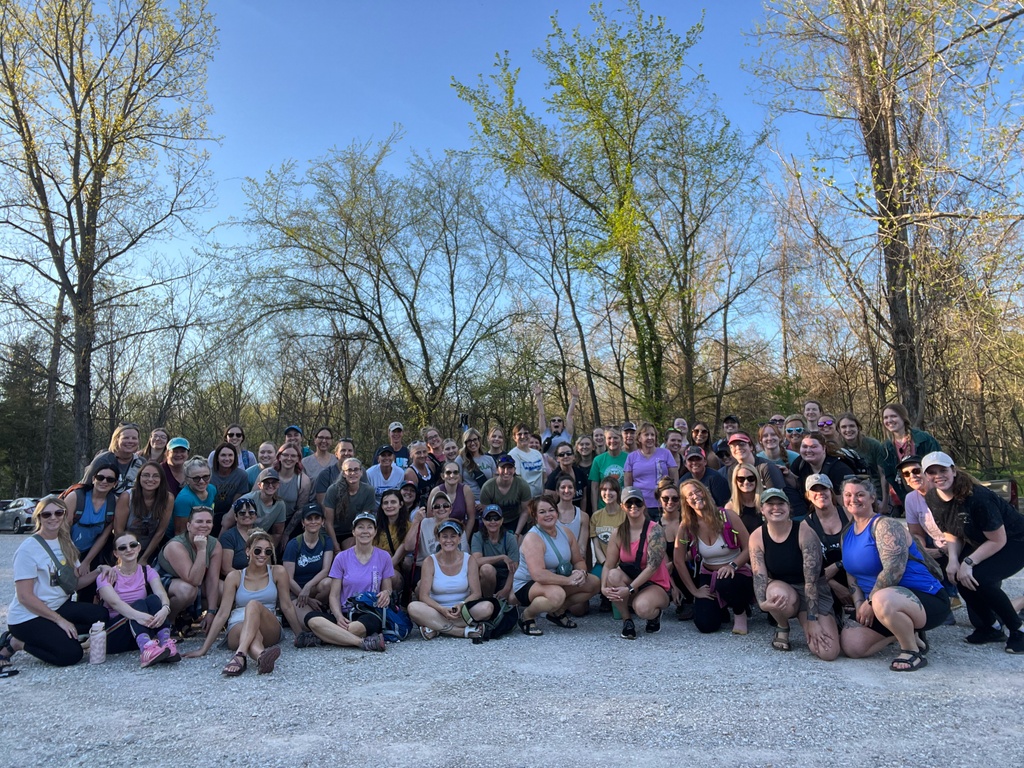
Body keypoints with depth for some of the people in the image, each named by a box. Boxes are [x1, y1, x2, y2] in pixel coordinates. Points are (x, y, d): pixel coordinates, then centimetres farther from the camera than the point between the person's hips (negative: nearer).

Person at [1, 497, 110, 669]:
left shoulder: (66, 544, 6)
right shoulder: (28, 549, -16)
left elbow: (74, 583, 5)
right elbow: (24, 597, -18)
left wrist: (99, 571, -13)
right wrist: (60, 620, -18)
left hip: (59, 607, 7)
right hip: (27, 618, -6)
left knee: (100, 615, -17)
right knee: (71, 654, -20)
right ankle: (16, 643, 1)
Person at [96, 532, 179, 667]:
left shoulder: (147, 571, 5)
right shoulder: (106, 576, -3)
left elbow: (161, 594, -15)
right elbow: (115, 602, -24)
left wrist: (165, 609, -40)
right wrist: (137, 615, -45)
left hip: (146, 630, 3)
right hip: (113, 633, -3)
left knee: (153, 600, -25)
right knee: (138, 604, -30)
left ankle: (166, 643, -45)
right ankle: (146, 647, -56)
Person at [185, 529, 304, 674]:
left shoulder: (278, 572, 5)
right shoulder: (235, 577, 6)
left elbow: (287, 607, 6)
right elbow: (222, 614, 2)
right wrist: (204, 649, -4)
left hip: (270, 631, 0)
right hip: (238, 629, 1)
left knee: (253, 605, -33)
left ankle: (239, 656, -56)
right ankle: (261, 656, -72)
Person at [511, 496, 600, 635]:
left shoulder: (566, 532, -1)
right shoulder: (533, 538, -24)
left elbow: (579, 561, 4)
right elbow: (538, 574, -35)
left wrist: (582, 573, -20)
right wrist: (568, 580, -32)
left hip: (557, 581, 8)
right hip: (527, 585, -8)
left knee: (594, 583, -4)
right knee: (557, 594, -39)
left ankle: (558, 611, 9)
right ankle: (527, 616, -9)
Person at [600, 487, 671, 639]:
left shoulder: (655, 530, -15)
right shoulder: (618, 533, -1)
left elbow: (652, 567, -22)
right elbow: (608, 565, -5)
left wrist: (629, 589, -27)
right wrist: (603, 587, -24)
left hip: (655, 585, -4)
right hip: (629, 580, 4)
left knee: (642, 607, -36)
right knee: (613, 574, -28)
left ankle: (655, 615, 5)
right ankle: (627, 621, -7)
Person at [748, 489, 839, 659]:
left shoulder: (804, 532, -19)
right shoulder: (757, 537, -10)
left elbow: (811, 579, -21)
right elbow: (759, 576, -15)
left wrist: (812, 620, -23)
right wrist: (763, 603, -36)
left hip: (814, 593, -1)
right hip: (782, 590, 1)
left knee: (828, 652, -20)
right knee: (777, 591, -38)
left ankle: (805, 624, 16)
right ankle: (782, 628, -3)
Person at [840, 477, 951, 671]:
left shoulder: (885, 526, -15)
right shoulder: (847, 534, 9)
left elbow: (893, 570, -25)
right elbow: (852, 574, 11)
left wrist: (870, 602, -19)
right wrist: (860, 607, -3)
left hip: (925, 600, -8)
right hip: (887, 602, 8)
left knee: (883, 601, -41)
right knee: (851, 645, -5)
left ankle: (913, 651, -13)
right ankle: (906, 631, 16)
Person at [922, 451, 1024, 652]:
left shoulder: (976, 497, -32)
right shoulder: (932, 499, -11)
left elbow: (998, 540, -25)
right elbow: (951, 533, -1)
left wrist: (968, 562, -26)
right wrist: (953, 559, -18)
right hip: (979, 543, 7)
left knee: (978, 578, -26)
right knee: (957, 574, -16)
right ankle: (988, 628, 10)